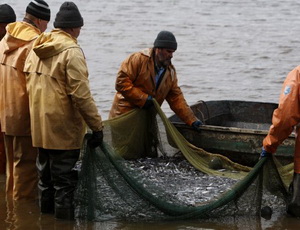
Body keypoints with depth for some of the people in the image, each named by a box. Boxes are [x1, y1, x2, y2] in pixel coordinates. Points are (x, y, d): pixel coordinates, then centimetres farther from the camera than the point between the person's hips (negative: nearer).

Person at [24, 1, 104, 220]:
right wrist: (97, 126, -16)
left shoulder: (38, 48, 7)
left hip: (40, 125, 8)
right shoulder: (71, 51, -17)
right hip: (63, 128, -8)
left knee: (46, 176, 18)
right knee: (64, 181, 0)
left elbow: (29, 81, 14)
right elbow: (81, 95, -21)